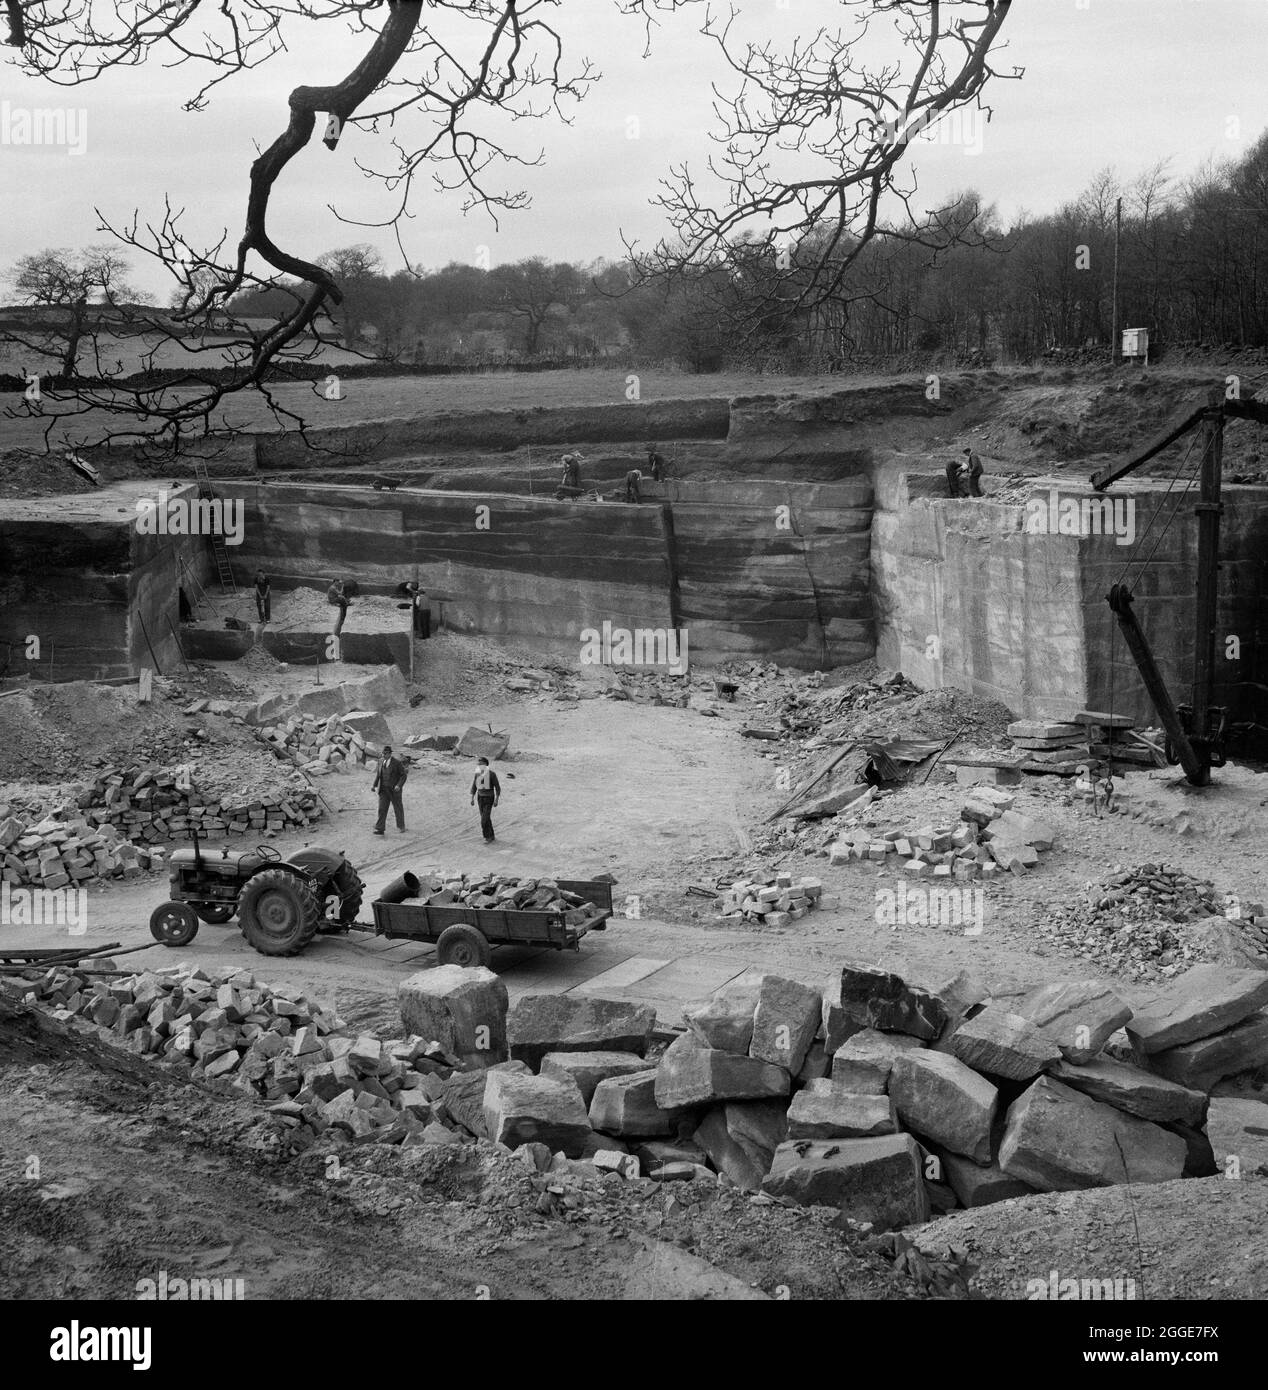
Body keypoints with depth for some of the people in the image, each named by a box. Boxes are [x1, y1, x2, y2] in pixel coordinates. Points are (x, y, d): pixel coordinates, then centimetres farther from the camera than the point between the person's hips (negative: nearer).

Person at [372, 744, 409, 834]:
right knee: (382, 809, -6)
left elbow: (404, 775, -11)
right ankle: (380, 829, -8)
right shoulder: (381, 761, 3)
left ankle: (401, 826, 32)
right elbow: (378, 774, 13)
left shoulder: (397, 762, -13)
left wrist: (399, 785, -25)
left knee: (398, 808, 11)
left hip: (394, 790, -4)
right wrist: (374, 785, 1)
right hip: (383, 790, 4)